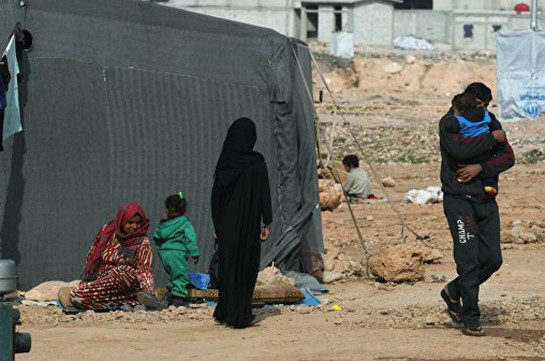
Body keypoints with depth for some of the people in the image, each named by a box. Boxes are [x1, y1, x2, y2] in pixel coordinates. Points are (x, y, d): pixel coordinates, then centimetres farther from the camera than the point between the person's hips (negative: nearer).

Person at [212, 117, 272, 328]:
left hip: (227, 223, 3)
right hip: (248, 222, -3)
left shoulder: (224, 162, -1)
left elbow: (216, 194, 3)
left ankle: (224, 313, 16)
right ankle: (240, 316, 5)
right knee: (246, 265, 5)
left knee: (227, 264, 13)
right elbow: (264, 193, -12)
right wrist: (267, 223, -5)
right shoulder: (257, 163, -11)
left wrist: (216, 224, 11)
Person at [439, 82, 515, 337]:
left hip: (486, 200, 6)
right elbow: (459, 149, -25)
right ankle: (470, 320, -2)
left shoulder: (491, 123, 12)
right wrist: (492, 138, -16)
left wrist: (480, 168, -16)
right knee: (469, 261, -9)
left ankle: (453, 292, 25)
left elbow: (508, 158, 0)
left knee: (492, 258, 2)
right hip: (458, 200, -6)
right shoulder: (449, 123, -4)